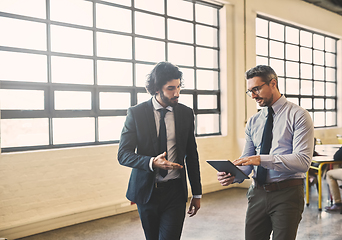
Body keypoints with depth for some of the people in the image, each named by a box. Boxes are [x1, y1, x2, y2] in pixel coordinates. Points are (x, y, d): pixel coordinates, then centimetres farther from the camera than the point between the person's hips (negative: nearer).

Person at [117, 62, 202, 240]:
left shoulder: (186, 113, 1)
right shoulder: (136, 113, -6)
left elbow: (192, 155, 7)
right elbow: (123, 154, -8)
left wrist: (197, 194, 9)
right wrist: (152, 162, -26)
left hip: (175, 191, 0)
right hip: (146, 190, 0)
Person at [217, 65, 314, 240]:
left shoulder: (298, 116, -7)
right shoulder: (253, 122, 10)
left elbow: (303, 161, -17)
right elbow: (247, 159, 8)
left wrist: (262, 159, -27)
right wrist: (232, 175, -14)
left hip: (287, 194, -5)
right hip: (257, 193, 5)